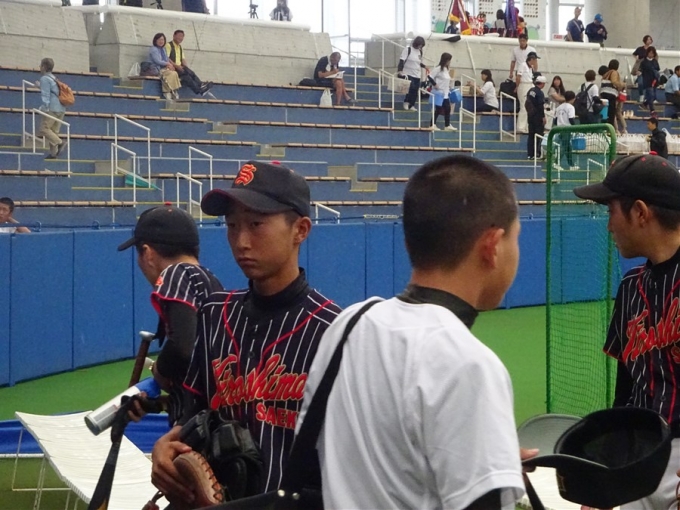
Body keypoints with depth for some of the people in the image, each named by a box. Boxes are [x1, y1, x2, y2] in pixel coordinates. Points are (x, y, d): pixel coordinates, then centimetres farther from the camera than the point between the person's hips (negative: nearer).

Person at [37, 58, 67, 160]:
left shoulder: (44, 79, -6)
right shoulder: (53, 78, 21)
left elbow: (45, 94, -15)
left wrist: (45, 108, -19)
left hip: (51, 108, -9)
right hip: (61, 109, 9)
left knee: (44, 129, -8)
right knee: (54, 131, 8)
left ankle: (59, 143, -21)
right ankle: (53, 153, 3)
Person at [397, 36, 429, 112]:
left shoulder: (420, 52, 11)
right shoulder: (408, 49, -8)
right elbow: (402, 60, -13)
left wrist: (424, 66, 7)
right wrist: (400, 70, -25)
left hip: (417, 75, 6)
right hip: (408, 74, -6)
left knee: (415, 90, 2)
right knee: (412, 87, -21)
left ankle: (411, 105, 13)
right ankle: (406, 102, -2)